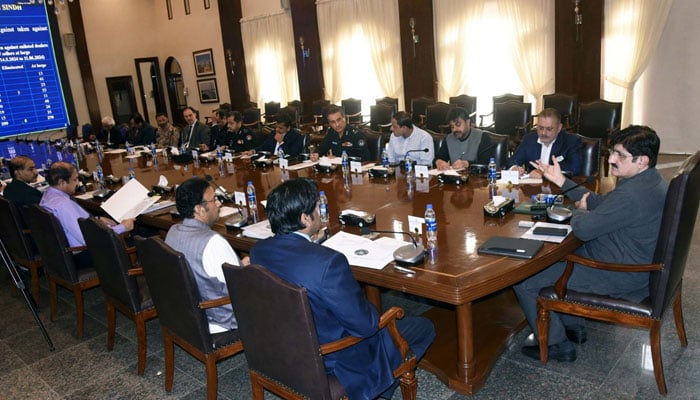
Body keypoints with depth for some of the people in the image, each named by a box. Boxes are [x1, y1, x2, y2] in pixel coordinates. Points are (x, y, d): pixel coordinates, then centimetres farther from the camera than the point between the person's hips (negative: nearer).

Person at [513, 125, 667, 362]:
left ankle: (557, 345, 11)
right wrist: (561, 181, 8)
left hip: (620, 278, -11)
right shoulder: (649, 181, 4)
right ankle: (573, 327, 31)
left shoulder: (632, 195, -31)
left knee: (523, 279, -8)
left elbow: (583, 229, -29)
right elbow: (601, 203, 12)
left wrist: (580, 210, -5)